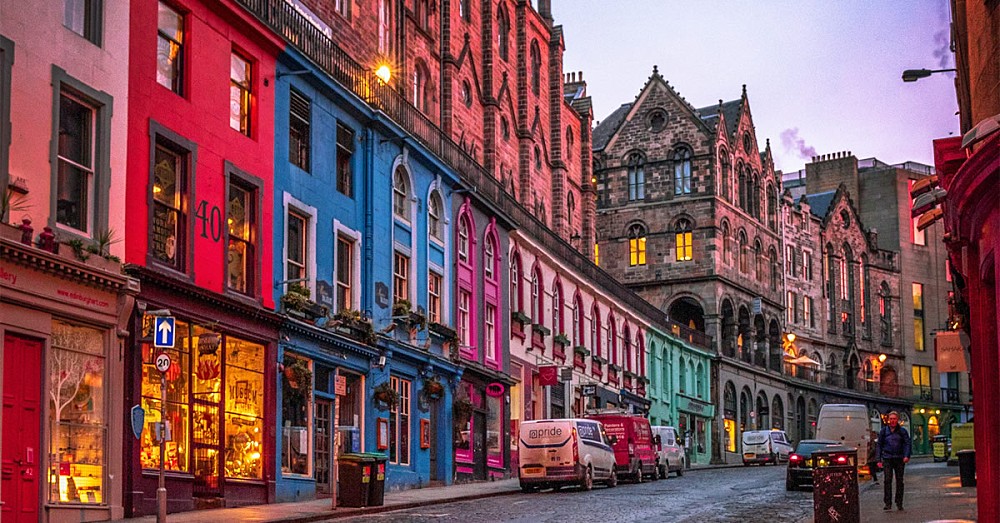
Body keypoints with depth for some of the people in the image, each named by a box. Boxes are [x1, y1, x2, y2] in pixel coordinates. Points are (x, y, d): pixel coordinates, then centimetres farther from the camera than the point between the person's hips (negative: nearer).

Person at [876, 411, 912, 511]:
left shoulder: (903, 431, 7)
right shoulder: (883, 431, 9)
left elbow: (907, 443, 1)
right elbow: (879, 445, 11)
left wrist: (906, 456, -15)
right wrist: (879, 459, 4)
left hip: (899, 459, 0)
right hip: (887, 459, 0)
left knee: (899, 480, 4)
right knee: (888, 480, -9)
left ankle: (899, 503, 13)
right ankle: (888, 503, -10)